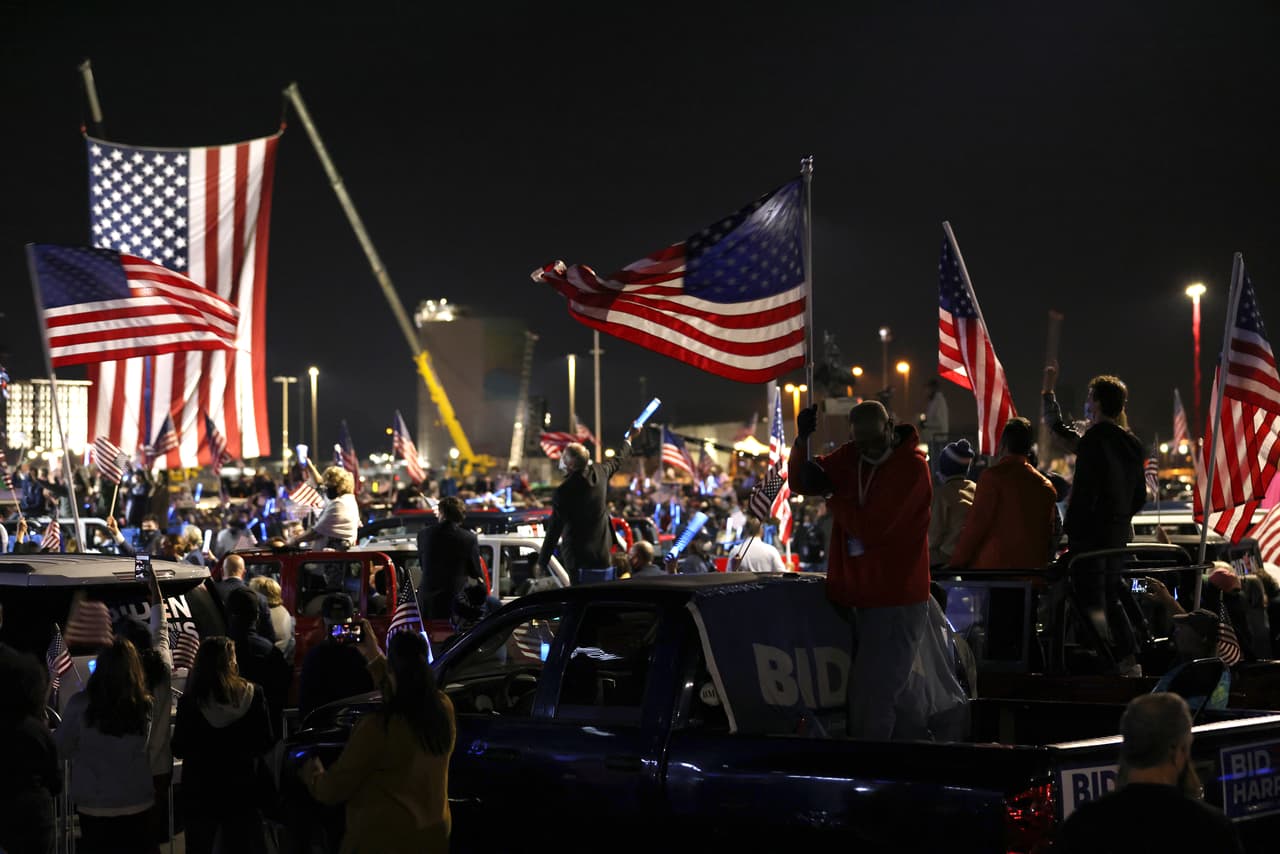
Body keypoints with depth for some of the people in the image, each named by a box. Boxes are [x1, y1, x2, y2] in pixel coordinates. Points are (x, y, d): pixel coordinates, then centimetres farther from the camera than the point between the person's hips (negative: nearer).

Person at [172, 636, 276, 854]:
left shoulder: (190, 701, -13)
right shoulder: (253, 695, -9)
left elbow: (178, 750, -6)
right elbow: (266, 743, -3)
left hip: (200, 791, -1)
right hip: (242, 789, 1)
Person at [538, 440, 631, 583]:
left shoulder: (563, 491, -22)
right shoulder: (599, 472, -5)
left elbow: (554, 529, -19)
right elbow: (617, 461, 19)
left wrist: (542, 562, -13)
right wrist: (627, 443, 41)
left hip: (578, 556, -6)